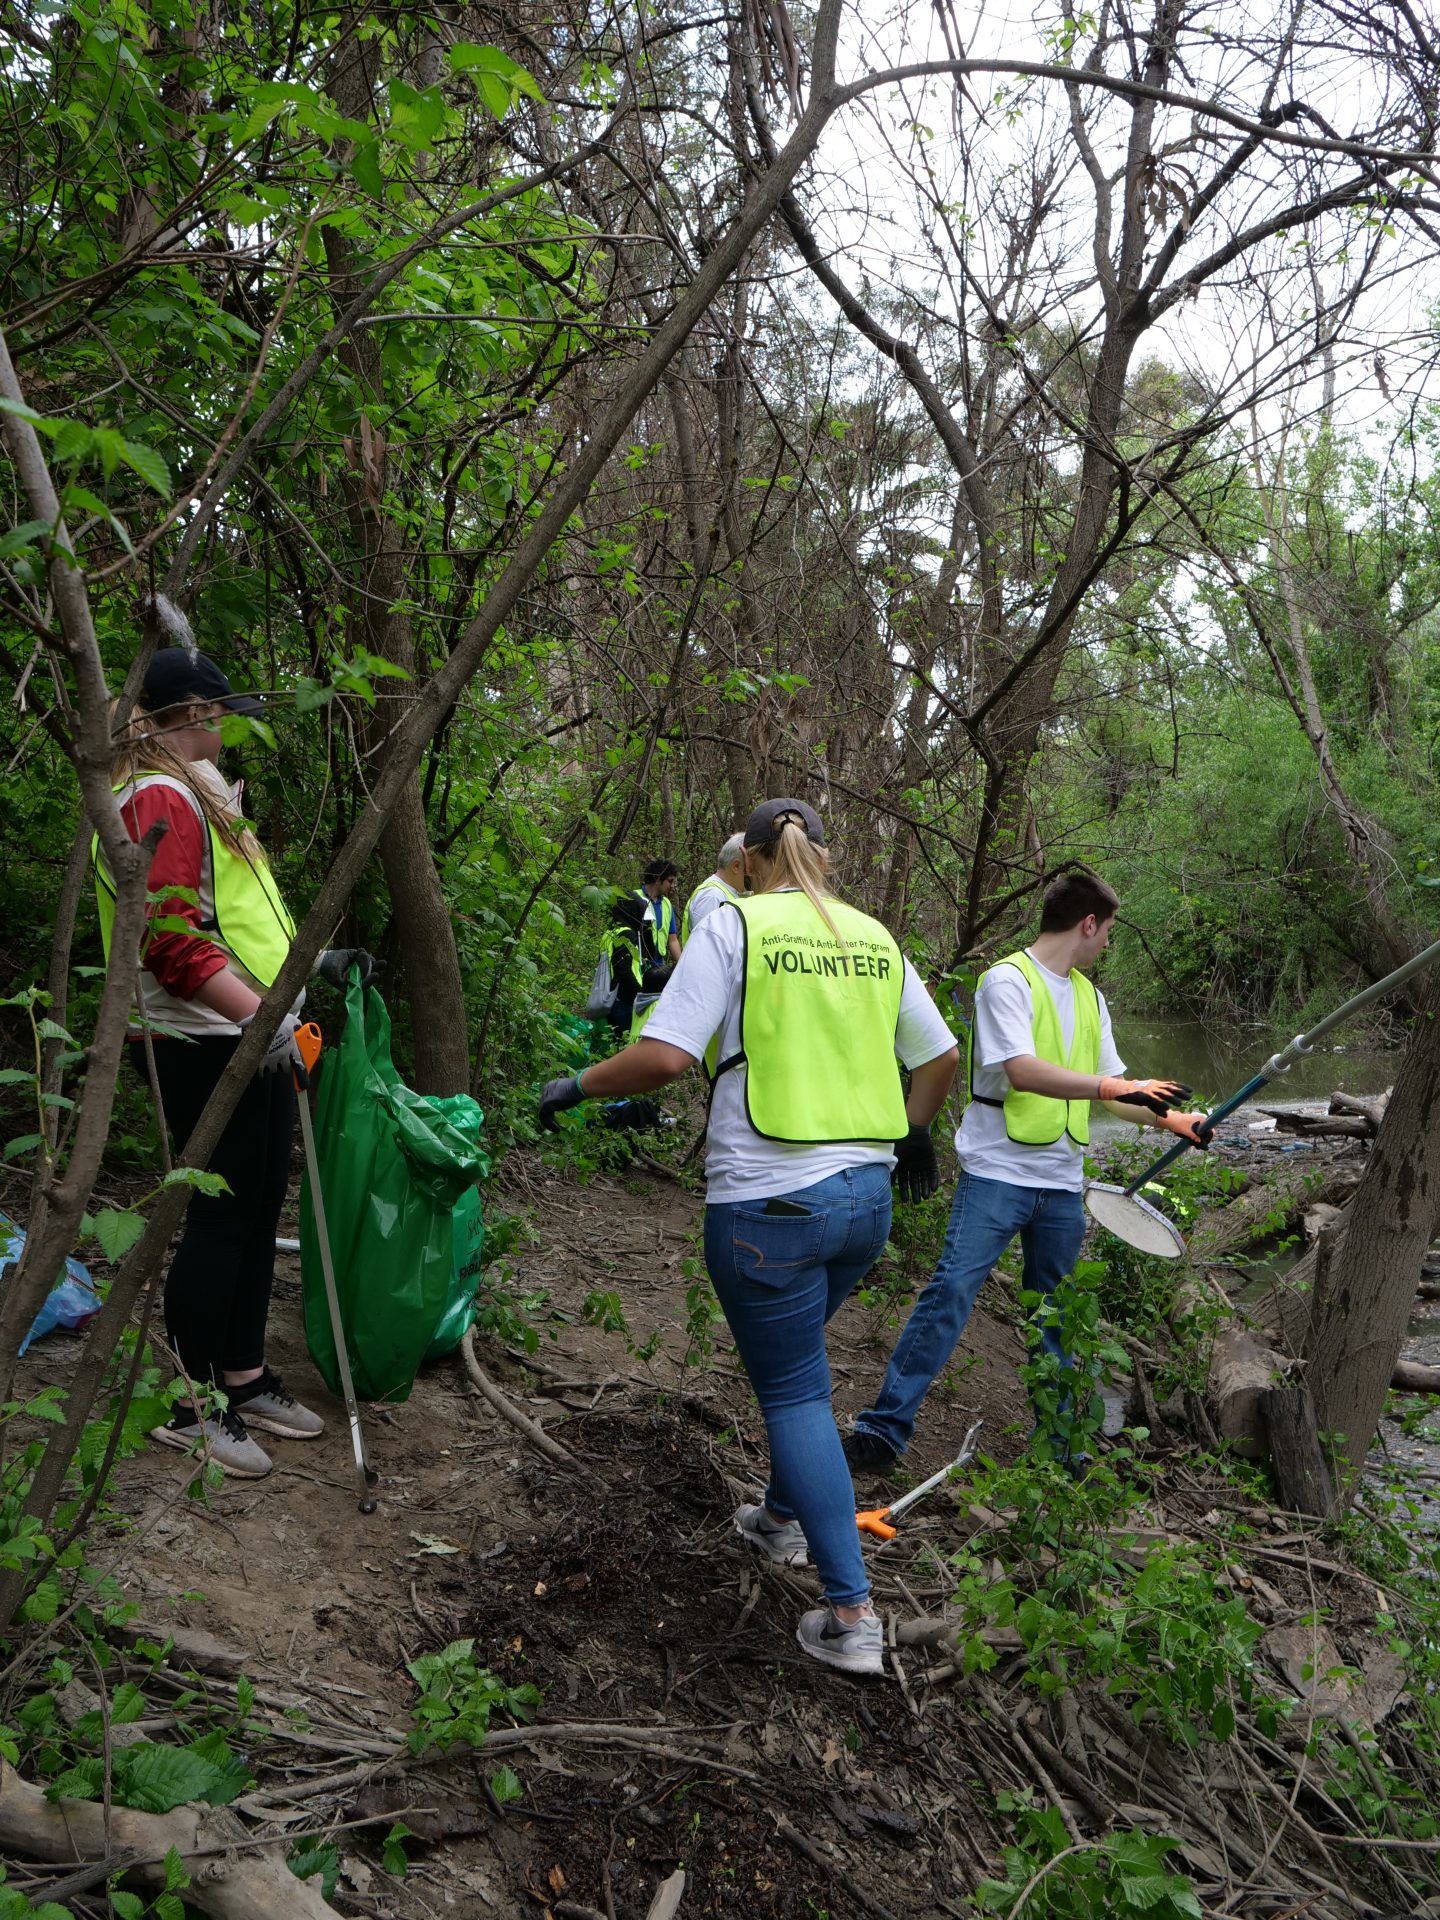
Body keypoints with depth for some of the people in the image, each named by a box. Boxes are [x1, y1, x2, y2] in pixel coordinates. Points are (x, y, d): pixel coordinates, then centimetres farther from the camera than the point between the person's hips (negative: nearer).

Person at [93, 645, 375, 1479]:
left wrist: (315, 959, 26)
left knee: (258, 1212, 15)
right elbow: (171, 940, -24)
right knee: (222, 1217, -3)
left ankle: (244, 1377, 28)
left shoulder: (197, 795, 20)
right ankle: (188, 1405, 12)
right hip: (208, 1045, -10)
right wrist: (256, 1015, -31)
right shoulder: (160, 799, -13)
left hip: (250, 1038, 10)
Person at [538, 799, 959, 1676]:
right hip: (868, 1194, 6)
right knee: (797, 1362, 26)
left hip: (770, 1202, -6)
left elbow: (665, 1056, -16)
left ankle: (852, 1614, 8)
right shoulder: (874, 937, 9)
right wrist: (915, 1136, 32)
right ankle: (785, 1518, 43)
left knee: (794, 1391, 5)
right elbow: (941, 1057, 15)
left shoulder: (735, 924, -7)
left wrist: (576, 1086, 0)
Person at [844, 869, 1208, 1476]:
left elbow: (1107, 1087, 22)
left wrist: (1170, 1119, 15)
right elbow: (1024, 1071, -22)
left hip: (1062, 1183, 7)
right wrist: (1120, 1088, -23)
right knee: (949, 1294, -12)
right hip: (997, 1173, -7)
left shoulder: (1089, 997, 15)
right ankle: (882, 1430, -6)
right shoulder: (1007, 980, -10)